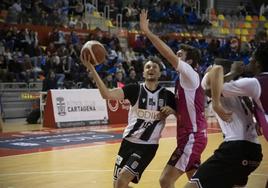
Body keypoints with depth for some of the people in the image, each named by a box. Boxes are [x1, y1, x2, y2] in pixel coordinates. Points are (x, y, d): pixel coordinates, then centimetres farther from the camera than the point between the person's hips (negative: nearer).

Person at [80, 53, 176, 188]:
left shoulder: (167, 95, -1)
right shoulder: (135, 89, -3)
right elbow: (107, 94, -17)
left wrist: (171, 110, -15)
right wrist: (91, 68, -28)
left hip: (148, 145, -2)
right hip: (128, 141, 2)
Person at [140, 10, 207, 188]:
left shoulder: (191, 74, -11)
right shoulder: (186, 79, 16)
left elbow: (169, 55, -24)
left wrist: (147, 32, -24)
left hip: (192, 137, -10)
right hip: (191, 136, 10)